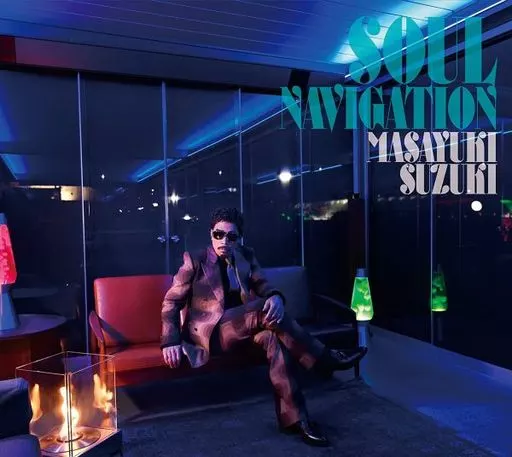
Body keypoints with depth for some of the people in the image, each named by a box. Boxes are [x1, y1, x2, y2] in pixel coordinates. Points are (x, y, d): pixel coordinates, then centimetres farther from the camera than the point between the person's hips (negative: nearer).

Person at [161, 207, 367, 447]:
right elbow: (171, 302, 0)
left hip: (240, 326, 5)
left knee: (272, 335, -31)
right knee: (265, 310, -30)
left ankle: (292, 416, -27)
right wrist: (171, 341, -15)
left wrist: (276, 297, -25)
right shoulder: (195, 261, 0)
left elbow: (262, 285, 0)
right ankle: (325, 359, -21)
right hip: (207, 331, -4)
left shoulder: (246, 256, 12)